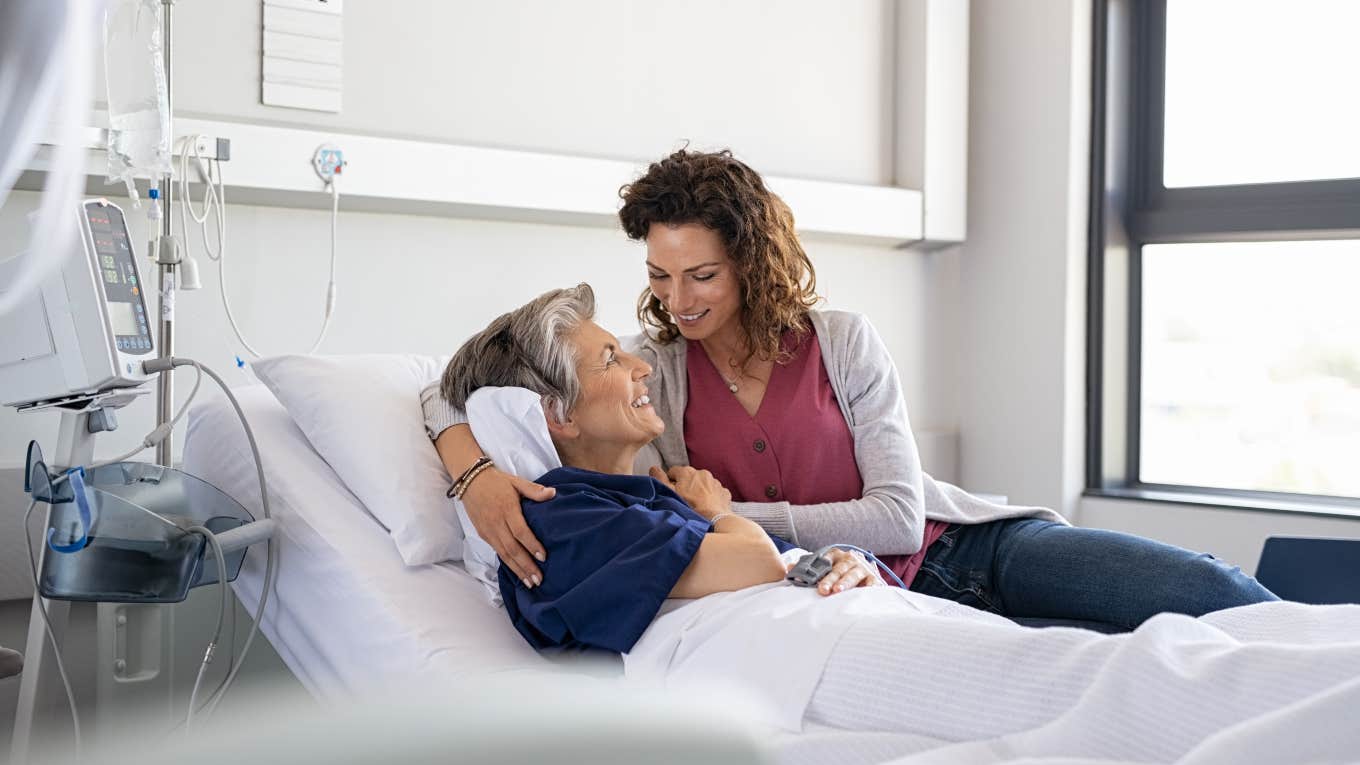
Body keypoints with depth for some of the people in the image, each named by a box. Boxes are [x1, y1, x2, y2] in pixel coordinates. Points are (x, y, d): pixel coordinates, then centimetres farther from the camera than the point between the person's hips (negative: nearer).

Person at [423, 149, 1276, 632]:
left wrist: (733, 516, -18)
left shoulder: (844, 341, -7)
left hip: (958, 546, 1)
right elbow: (450, 392, -8)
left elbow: (899, 516, -11)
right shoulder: (650, 368, -5)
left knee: (1206, 590, -16)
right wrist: (478, 476, -31)